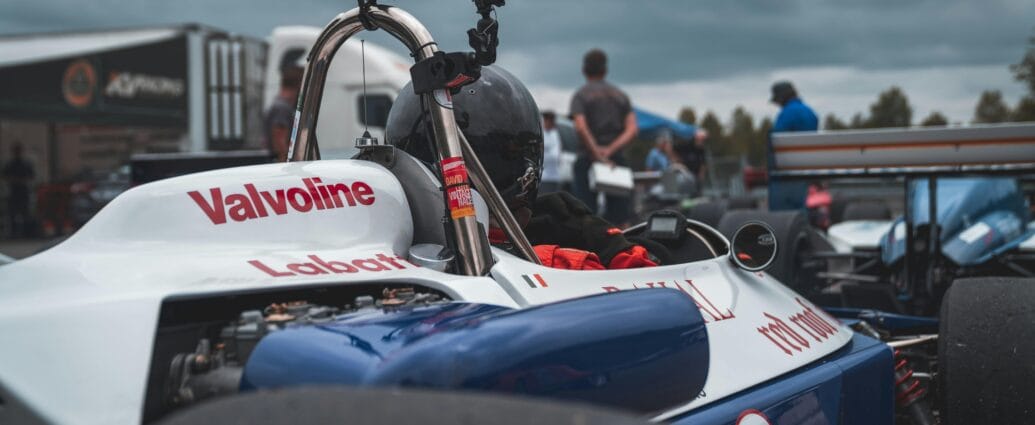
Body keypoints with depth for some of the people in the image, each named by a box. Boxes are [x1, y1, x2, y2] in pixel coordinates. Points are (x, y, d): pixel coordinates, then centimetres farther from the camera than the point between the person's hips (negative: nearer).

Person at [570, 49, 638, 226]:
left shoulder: (580, 95, 0)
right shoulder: (621, 95, 12)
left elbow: (581, 128, -17)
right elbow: (632, 129, -1)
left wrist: (597, 154, -16)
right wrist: (610, 150, -10)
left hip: (587, 159, -3)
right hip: (617, 159, 3)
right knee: (618, 216, 7)